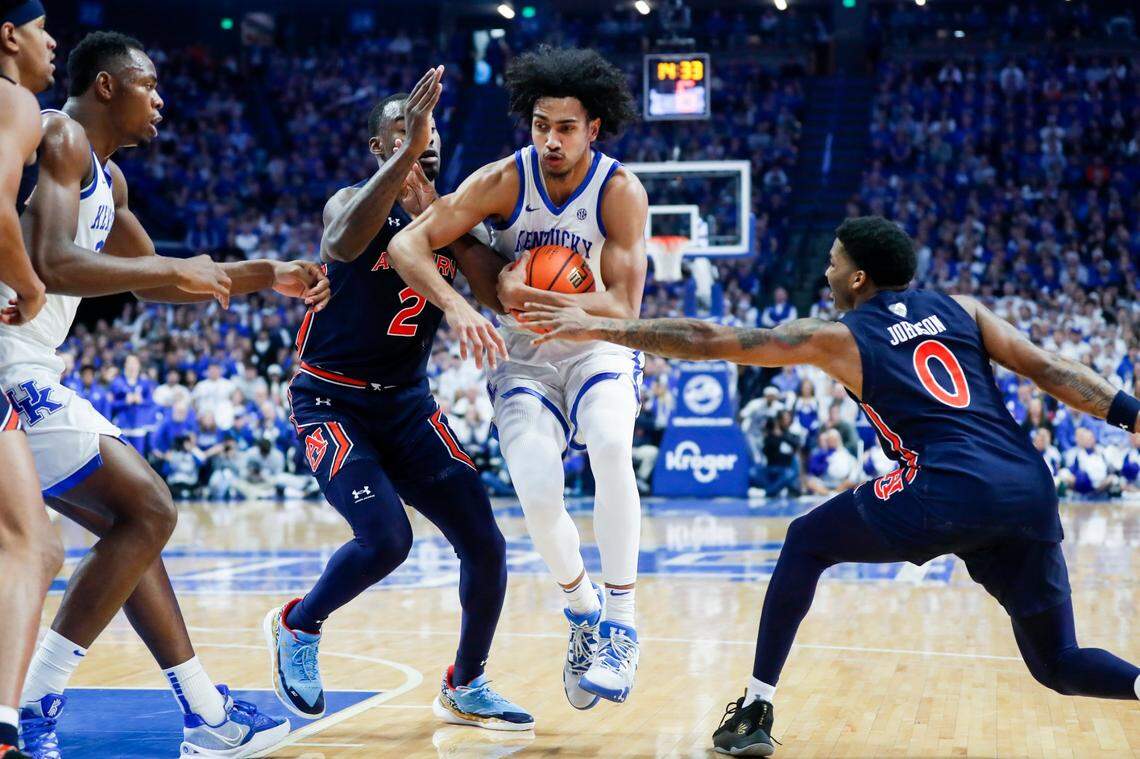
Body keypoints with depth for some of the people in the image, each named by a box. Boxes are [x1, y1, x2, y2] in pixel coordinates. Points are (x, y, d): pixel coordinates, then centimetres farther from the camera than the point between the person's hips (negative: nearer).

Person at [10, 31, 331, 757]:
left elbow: (149, 283, 34)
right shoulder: (59, 139, -10)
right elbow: (53, 263, -25)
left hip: (33, 372, 10)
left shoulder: (107, 177, 20)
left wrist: (269, 276, 29)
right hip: (12, 365, -10)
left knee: (130, 520, 15)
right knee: (148, 511, -9)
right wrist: (174, 269, -16)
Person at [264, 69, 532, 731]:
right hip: (332, 400, -5)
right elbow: (341, 244, -37)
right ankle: (297, 627, 7)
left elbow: (506, 294, -8)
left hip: (408, 402, 5)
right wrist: (406, 153, -43)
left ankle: (466, 687, 17)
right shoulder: (357, 202, -11)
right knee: (386, 539, -23)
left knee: (486, 544, -5)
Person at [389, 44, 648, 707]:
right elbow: (407, 244, -21)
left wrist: (527, 297, -32)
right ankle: (584, 613, 7)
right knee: (538, 494, -22)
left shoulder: (621, 192, -17)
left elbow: (624, 308, -21)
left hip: (599, 347, -1)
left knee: (610, 447, -33)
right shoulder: (505, 181, -16)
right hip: (523, 357, 1)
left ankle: (621, 621, -22)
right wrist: (458, 307, -38)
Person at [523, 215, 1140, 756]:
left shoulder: (838, 338, 12)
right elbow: (1048, 371, 10)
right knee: (1059, 664, 18)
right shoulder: (960, 309, 22)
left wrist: (599, 328, 19)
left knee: (807, 542, 19)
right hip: (1031, 497, 5)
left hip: (946, 491, -5)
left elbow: (707, 342, 13)